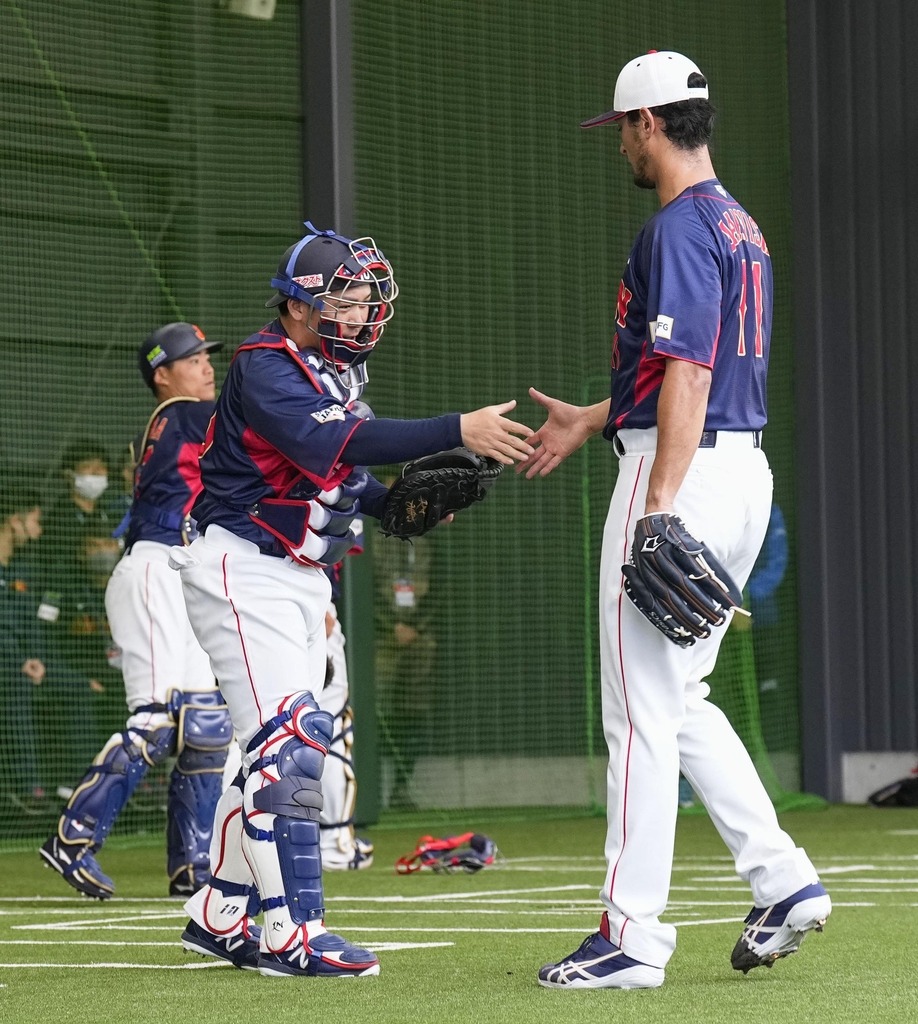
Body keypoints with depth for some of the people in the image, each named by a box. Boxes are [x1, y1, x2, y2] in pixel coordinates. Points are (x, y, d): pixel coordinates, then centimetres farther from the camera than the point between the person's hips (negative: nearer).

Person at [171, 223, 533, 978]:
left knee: (279, 749, 12)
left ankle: (219, 916, 22)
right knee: (289, 743, -16)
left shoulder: (338, 377, 12)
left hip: (304, 579, 10)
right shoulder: (266, 369, -18)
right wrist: (457, 432, -40)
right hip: (242, 570, -10)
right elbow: (333, 443, -34)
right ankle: (292, 932, -17)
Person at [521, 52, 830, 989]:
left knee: (642, 708, -5)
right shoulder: (739, 225, 17)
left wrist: (656, 516, -24)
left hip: (684, 473, -10)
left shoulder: (679, 228, -14)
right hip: (743, 469, 10)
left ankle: (632, 936, -3)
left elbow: (689, 376, -21)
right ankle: (781, 879, 9)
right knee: (678, 699, 17)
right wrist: (589, 421, 33)